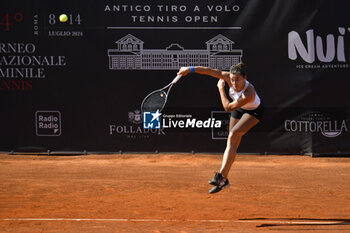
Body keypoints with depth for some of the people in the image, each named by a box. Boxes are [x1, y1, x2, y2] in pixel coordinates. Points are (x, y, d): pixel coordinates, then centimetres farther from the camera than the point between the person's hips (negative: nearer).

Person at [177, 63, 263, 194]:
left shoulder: (249, 93, -40)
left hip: (253, 112, -6)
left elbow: (228, 107, -31)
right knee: (232, 144, 8)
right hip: (239, 110, 6)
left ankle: (221, 175, -34)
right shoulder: (230, 78, -28)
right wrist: (190, 69, -20)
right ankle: (224, 180, 15)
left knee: (233, 135, -27)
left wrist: (221, 88, -22)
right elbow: (213, 72, -19)